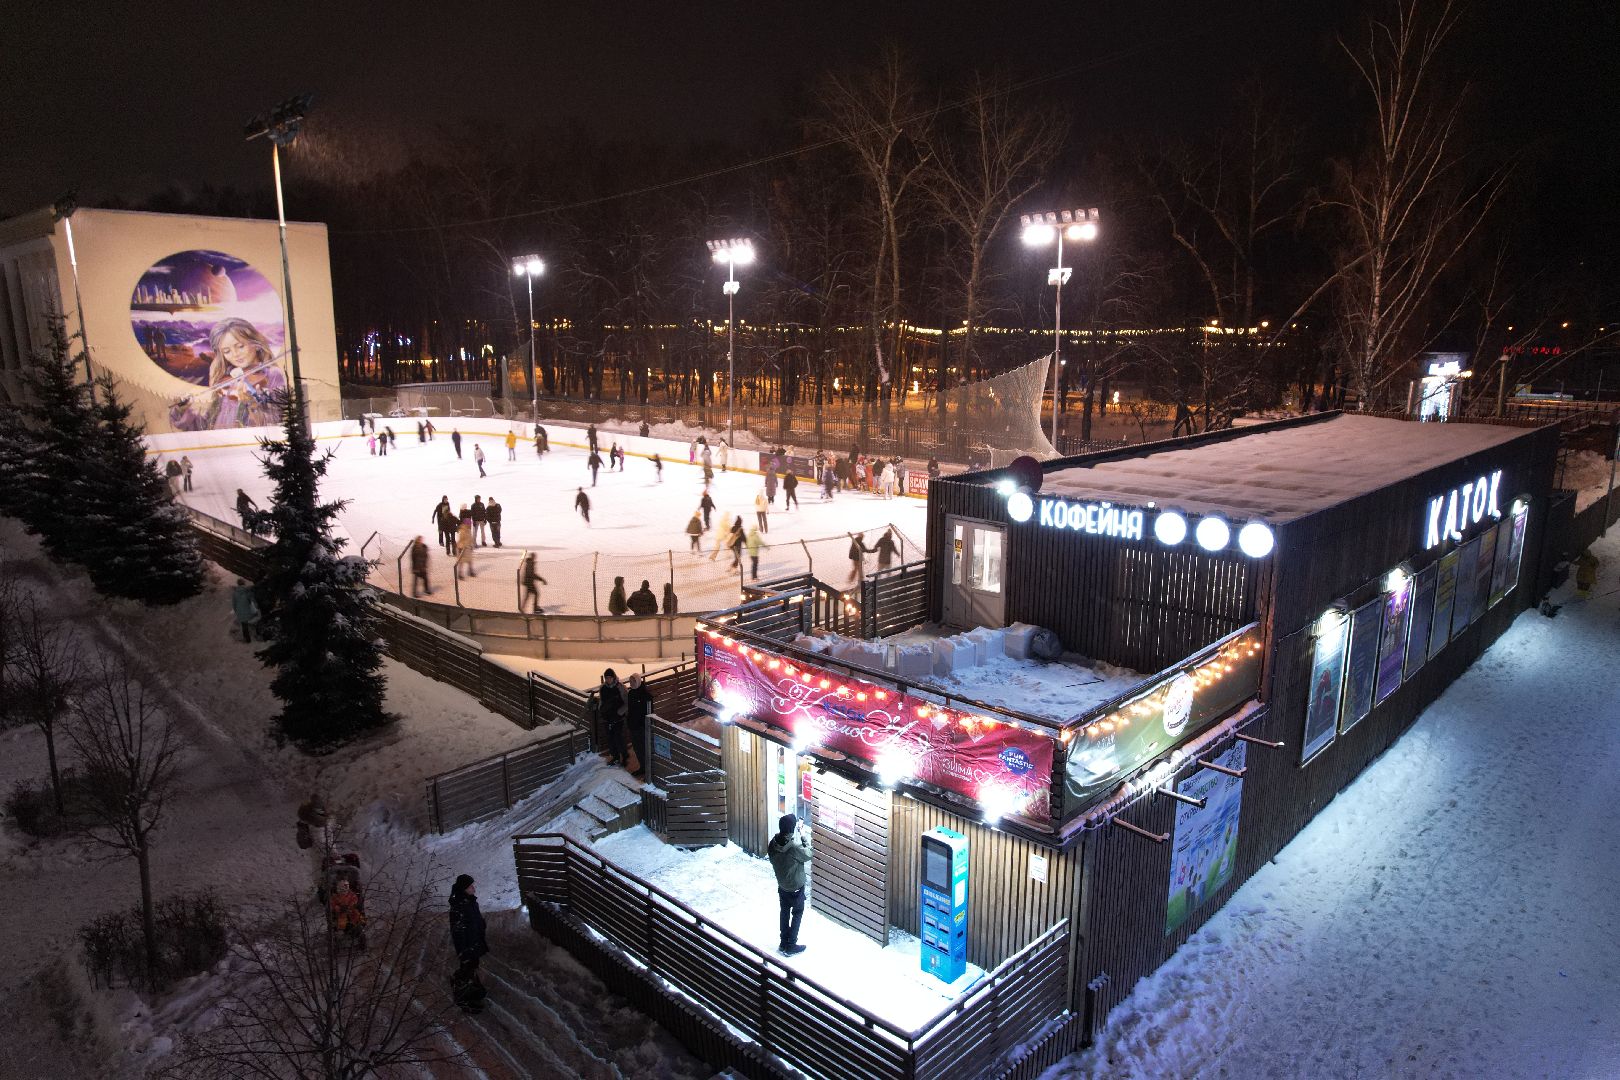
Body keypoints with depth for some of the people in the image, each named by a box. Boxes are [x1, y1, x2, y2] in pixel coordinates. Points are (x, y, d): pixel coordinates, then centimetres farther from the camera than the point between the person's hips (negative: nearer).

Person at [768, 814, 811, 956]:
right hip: (796, 887, -6)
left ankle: (784, 943, 36)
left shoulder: (773, 842, -15)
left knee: (785, 912, 23)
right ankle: (790, 947, 22)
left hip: (782, 885, 6)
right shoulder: (794, 847, -35)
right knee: (797, 914, 15)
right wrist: (804, 836, -10)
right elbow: (808, 855, -15)